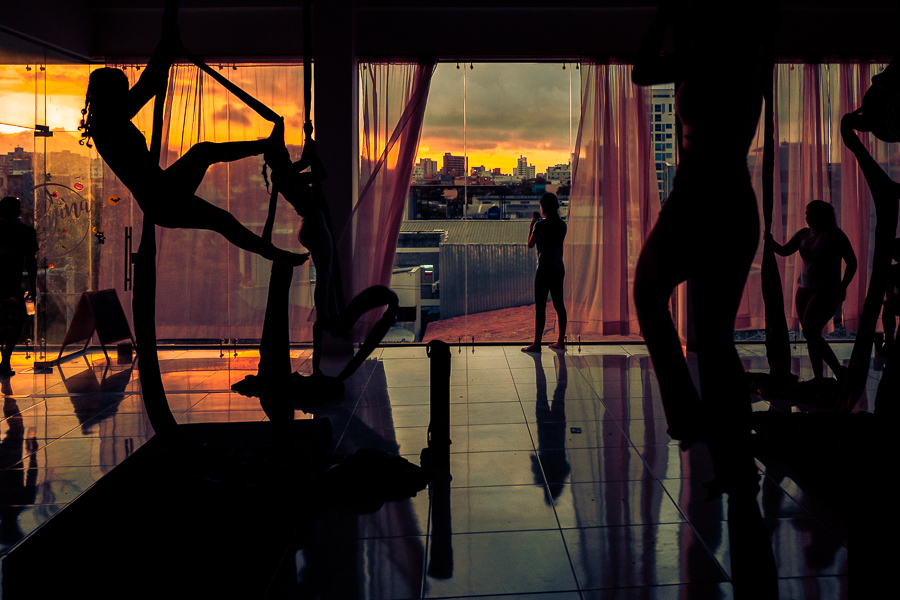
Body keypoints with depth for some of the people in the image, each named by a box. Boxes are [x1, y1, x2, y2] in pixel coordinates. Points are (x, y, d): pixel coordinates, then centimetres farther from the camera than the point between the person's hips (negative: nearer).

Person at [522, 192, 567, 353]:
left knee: (540, 307, -2)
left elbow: (530, 244, -2)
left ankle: (537, 344, 1)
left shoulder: (540, 225, -12)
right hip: (559, 269, 6)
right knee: (559, 305, 11)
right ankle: (560, 342, 16)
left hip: (544, 269, -6)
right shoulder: (562, 224, 5)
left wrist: (532, 223, 6)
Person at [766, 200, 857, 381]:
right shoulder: (804, 234, 10)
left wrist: (843, 287, -9)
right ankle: (818, 378, 11)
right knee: (811, 335, 5)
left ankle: (839, 371, -6)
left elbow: (852, 262, -3)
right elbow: (784, 251, 7)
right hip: (805, 289, 7)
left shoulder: (835, 236, -7)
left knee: (810, 333, -17)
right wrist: (771, 242, -12)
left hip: (827, 292, -7)